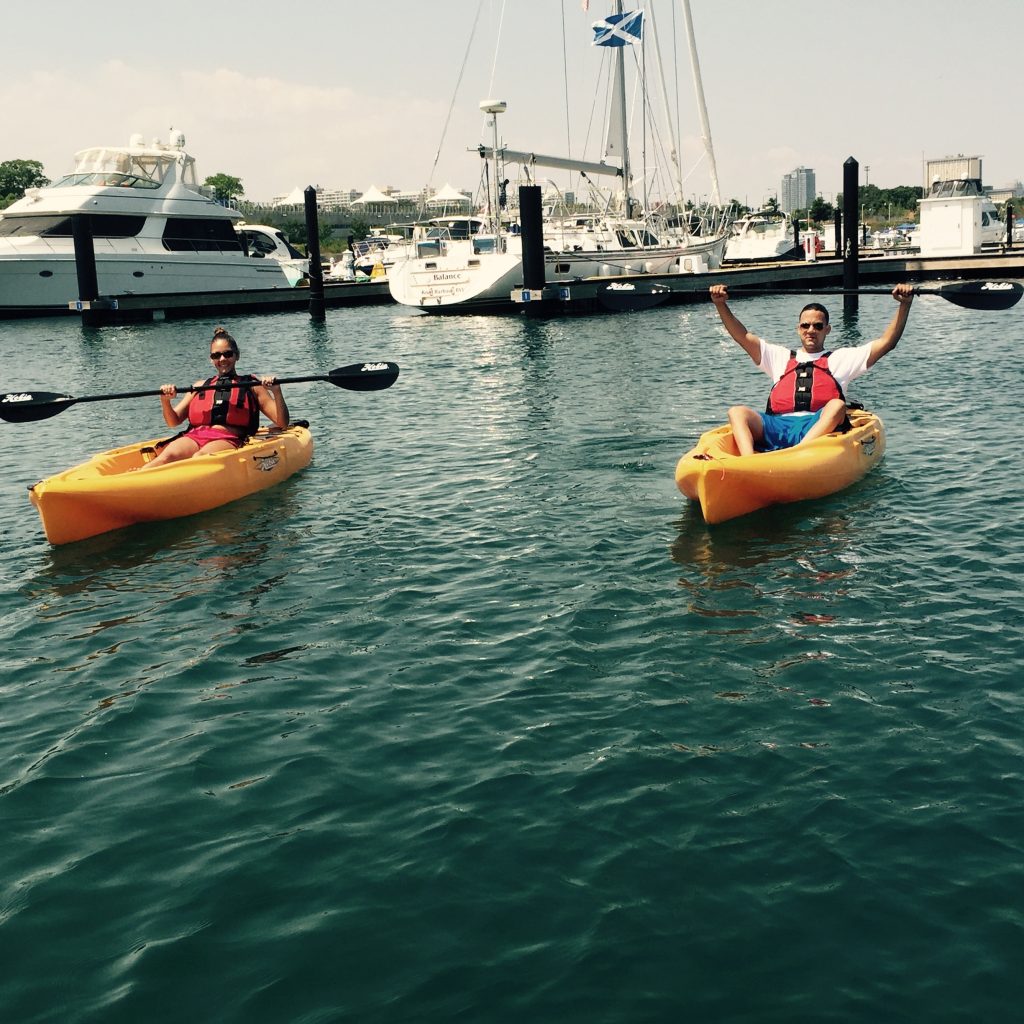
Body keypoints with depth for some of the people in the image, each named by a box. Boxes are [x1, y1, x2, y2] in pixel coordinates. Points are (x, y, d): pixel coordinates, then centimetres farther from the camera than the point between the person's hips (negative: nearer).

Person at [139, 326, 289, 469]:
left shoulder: (251, 386, 19)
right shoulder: (200, 386, 28)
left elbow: (282, 424, 10)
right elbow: (174, 421, 23)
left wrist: (276, 391, -6)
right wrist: (165, 401, 2)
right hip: (193, 437, 3)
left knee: (200, 457, -38)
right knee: (168, 456, -33)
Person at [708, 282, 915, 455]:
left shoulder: (841, 359, 26)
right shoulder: (781, 357, 31)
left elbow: (886, 342, 18)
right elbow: (742, 336, 23)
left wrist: (904, 305, 7)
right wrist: (721, 304, 11)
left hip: (818, 426, -2)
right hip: (777, 425, 2)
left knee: (837, 406, -34)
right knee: (737, 412, -24)